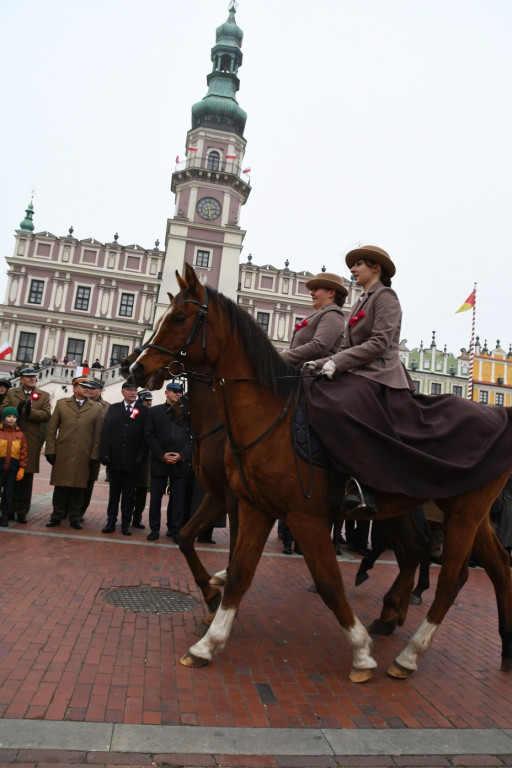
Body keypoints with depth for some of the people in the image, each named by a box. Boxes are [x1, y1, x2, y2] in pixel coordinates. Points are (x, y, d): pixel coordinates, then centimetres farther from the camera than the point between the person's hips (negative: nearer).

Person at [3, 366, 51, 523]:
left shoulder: (44, 396, 7)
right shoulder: (11, 393, 12)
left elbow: (47, 415, -5)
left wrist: (29, 411, -18)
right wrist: (17, 410, -18)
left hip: (32, 442, -1)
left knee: (27, 478, 3)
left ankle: (22, 511, 10)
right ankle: (10, 509, 18)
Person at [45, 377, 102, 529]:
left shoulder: (96, 409, 7)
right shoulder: (61, 404, 9)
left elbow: (97, 435, 4)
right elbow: (52, 429, 6)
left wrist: (94, 456, -1)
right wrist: (50, 451, -1)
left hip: (83, 456, 0)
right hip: (62, 454, 0)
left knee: (78, 487, 3)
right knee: (60, 485, 6)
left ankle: (74, 517, 16)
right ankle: (57, 516, 19)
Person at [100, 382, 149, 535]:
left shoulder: (143, 412, 2)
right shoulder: (113, 408, 8)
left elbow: (145, 436, -2)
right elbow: (105, 432, 3)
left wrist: (141, 457, -9)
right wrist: (105, 454, -6)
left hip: (132, 461, -1)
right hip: (115, 459, 1)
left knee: (129, 494, 7)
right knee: (114, 492, 10)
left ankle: (126, 523, 15)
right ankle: (111, 522, 18)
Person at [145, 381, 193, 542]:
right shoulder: (155, 411, 8)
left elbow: (192, 437, 4)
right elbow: (150, 436, 1)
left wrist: (182, 455, -9)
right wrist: (162, 455, -9)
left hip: (181, 462, 0)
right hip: (159, 461, 0)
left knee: (178, 498, 3)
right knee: (155, 497, 5)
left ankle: (175, 529, 14)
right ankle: (154, 528, 16)